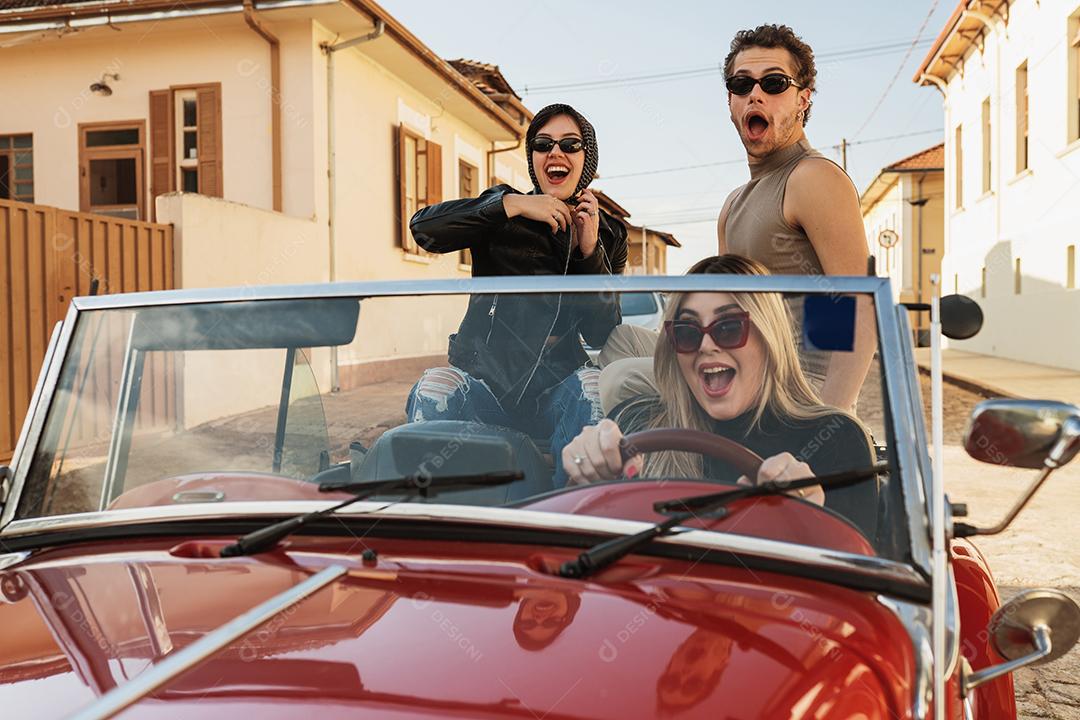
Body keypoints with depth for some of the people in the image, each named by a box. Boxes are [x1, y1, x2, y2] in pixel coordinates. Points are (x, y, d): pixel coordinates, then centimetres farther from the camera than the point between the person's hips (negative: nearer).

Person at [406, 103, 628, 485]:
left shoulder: (608, 234, 11)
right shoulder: (502, 211, 6)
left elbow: (603, 335, 2)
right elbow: (423, 227, -13)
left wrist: (590, 252, -9)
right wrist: (512, 204, -18)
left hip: (554, 393, 1)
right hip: (484, 385, -1)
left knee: (592, 384, -31)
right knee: (436, 385, -31)